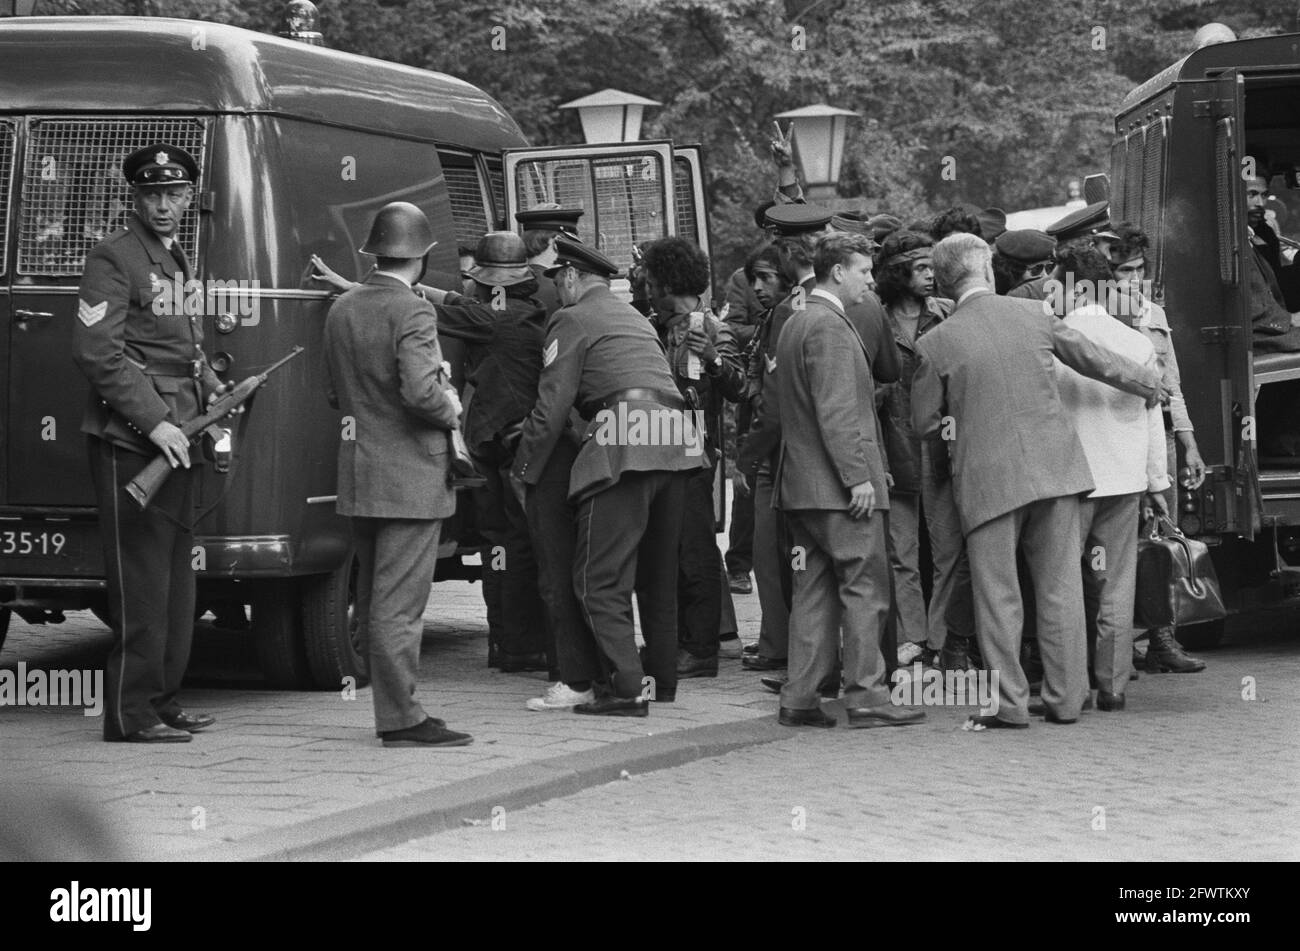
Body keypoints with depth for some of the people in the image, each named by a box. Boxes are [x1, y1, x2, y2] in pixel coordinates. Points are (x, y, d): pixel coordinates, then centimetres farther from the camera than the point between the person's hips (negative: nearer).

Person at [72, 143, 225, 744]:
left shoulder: (177, 262, 19)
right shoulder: (113, 259, -10)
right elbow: (96, 352, -17)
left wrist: (211, 389, 10)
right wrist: (154, 422, -20)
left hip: (173, 442, 9)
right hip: (128, 444, -9)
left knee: (176, 577, 12)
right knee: (140, 581, -9)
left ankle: (163, 702, 19)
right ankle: (130, 715, -6)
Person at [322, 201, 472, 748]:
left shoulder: (341, 310, 8)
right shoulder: (411, 313, -15)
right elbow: (421, 391, -26)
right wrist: (451, 411, -7)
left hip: (358, 475, 8)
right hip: (409, 477, -8)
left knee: (373, 598, 13)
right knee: (400, 602, -6)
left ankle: (392, 708, 19)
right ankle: (401, 718, -5)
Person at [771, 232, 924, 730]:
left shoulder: (795, 324, 17)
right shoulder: (829, 326, -14)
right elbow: (836, 411, -20)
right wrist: (857, 476, -20)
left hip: (801, 483, 10)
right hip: (838, 484, -10)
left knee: (816, 590, 9)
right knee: (864, 589, -5)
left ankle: (799, 699, 7)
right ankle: (867, 697, -5)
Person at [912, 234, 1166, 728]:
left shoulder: (935, 344, -5)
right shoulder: (1034, 316, 2)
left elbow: (924, 423, 3)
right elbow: (1096, 360, 14)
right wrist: (1149, 383, 30)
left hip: (988, 479, -3)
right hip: (1054, 467, 3)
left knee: (998, 595, 4)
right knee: (1060, 587, 9)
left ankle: (1009, 702, 2)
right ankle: (1065, 698, 13)